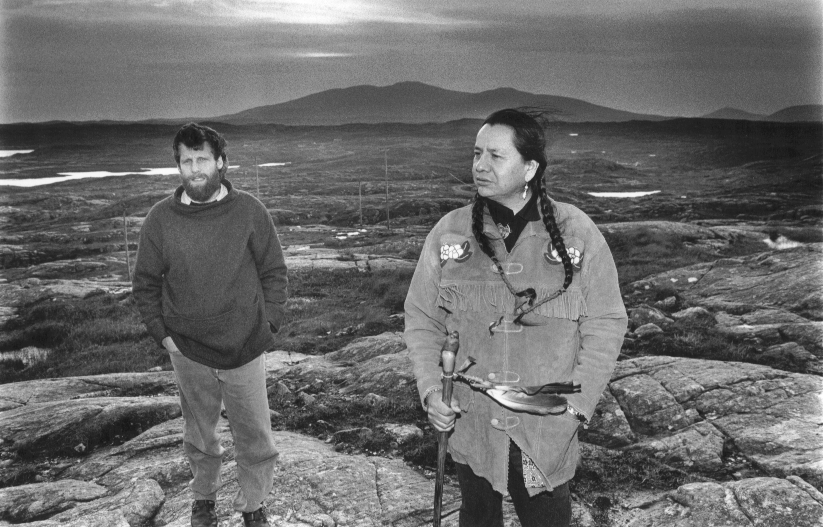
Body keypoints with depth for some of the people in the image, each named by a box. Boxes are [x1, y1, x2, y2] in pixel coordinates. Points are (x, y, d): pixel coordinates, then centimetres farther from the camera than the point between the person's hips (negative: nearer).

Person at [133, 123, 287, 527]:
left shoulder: (249, 211, -6)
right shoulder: (161, 218, -4)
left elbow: (274, 273, 0)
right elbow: (145, 283, 5)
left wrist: (268, 326, -5)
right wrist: (162, 333, -1)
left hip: (245, 349, -1)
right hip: (188, 352, 1)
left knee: (255, 439, 8)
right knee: (199, 436, 18)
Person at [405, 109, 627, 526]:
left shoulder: (576, 232, -7)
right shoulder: (450, 232, -2)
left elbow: (605, 323, -3)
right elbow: (421, 319, 5)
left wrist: (576, 403, -10)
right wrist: (431, 390, -8)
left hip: (547, 434, -1)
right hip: (469, 427, 2)